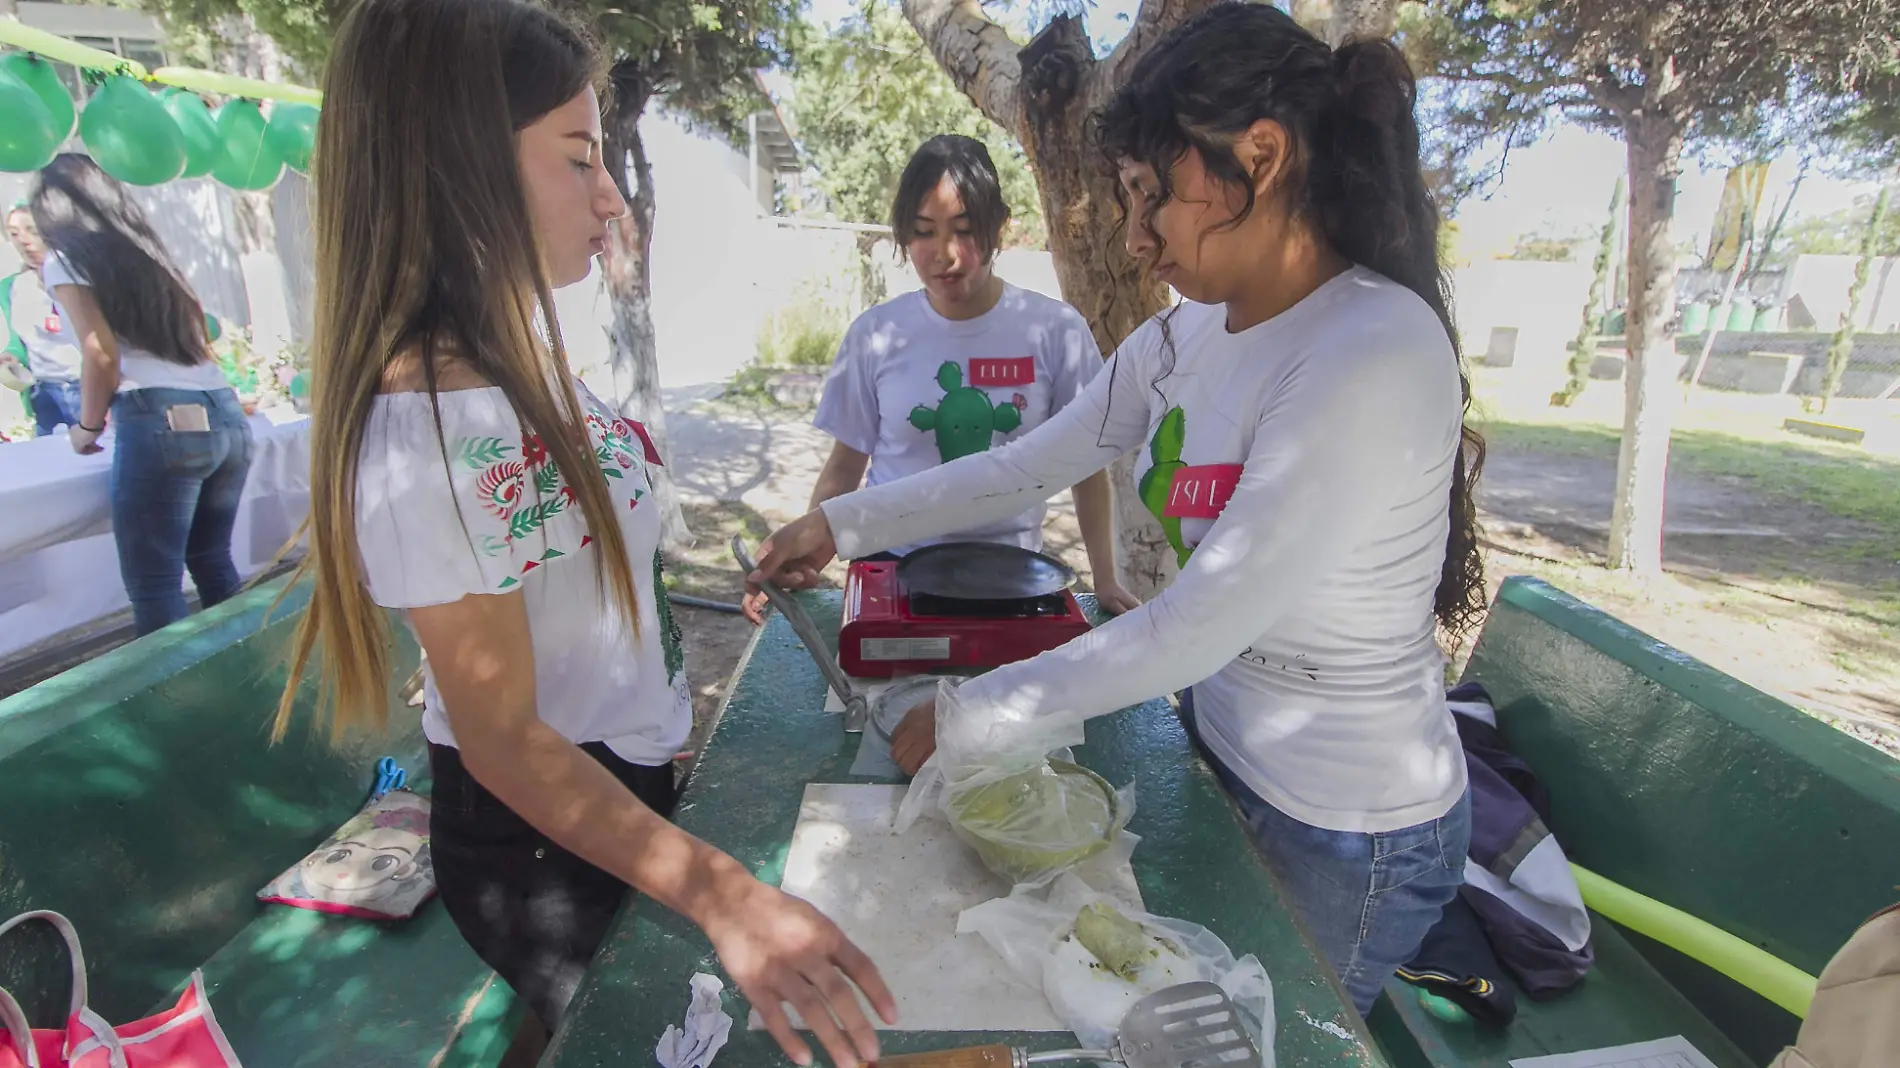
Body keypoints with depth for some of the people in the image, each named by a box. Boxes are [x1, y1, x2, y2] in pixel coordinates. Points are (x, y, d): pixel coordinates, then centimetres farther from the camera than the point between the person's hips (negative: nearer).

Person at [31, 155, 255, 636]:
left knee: (154, 586, -2)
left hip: (161, 420, -7)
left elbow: (102, 356, -6)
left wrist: (88, 426, 10)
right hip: (226, 416, 7)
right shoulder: (152, 254, 25)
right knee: (214, 562, 15)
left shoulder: (64, 261, 6)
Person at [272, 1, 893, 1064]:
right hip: (549, 835, -8)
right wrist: (723, 896, -33)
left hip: (626, 768, 8)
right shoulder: (429, 435, -31)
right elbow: (503, 742, -28)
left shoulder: (517, 352, -4)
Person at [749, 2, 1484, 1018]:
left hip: (1348, 830, -6)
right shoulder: (1184, 338, -4)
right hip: (1219, 750, 6)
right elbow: (1027, 465, 3)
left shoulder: (1376, 354, -28)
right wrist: (840, 523, 2)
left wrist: (966, 715, -20)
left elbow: (1196, 628, -29)